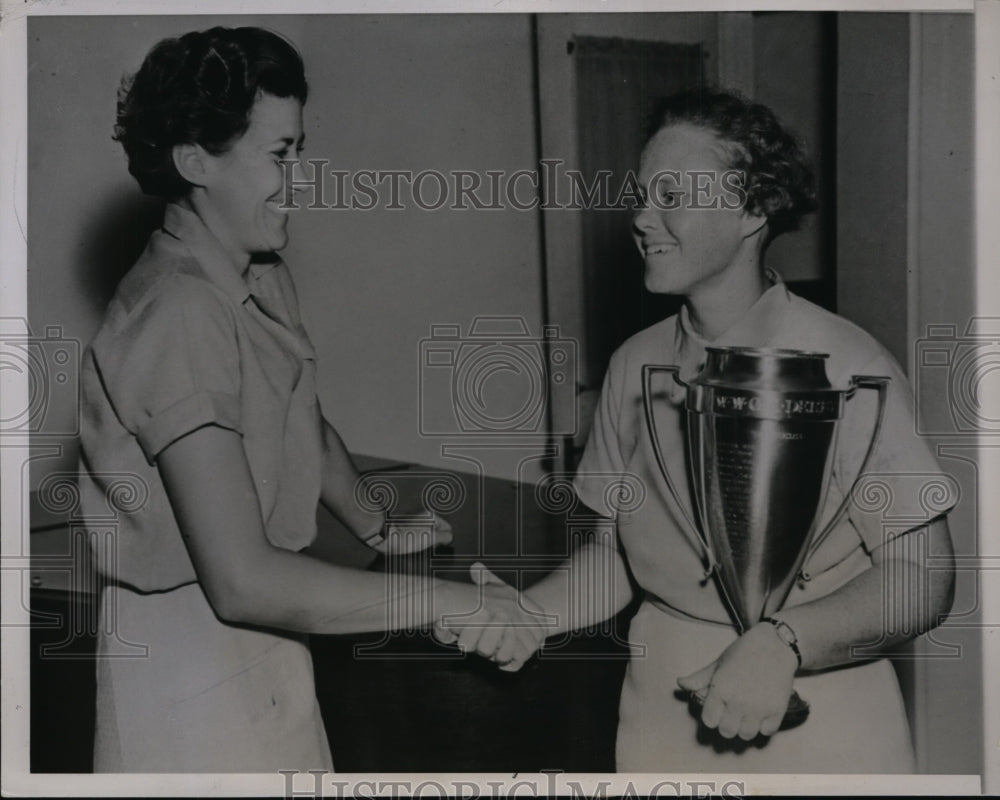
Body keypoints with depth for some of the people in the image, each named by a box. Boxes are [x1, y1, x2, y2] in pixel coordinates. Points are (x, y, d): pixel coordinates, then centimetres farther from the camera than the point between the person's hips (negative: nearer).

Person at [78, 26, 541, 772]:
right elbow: (243, 580, -29)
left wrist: (376, 527, 21)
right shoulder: (175, 313, -25)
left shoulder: (267, 279, 4)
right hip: (193, 655, -8)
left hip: (267, 639, 8)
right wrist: (446, 602, -24)